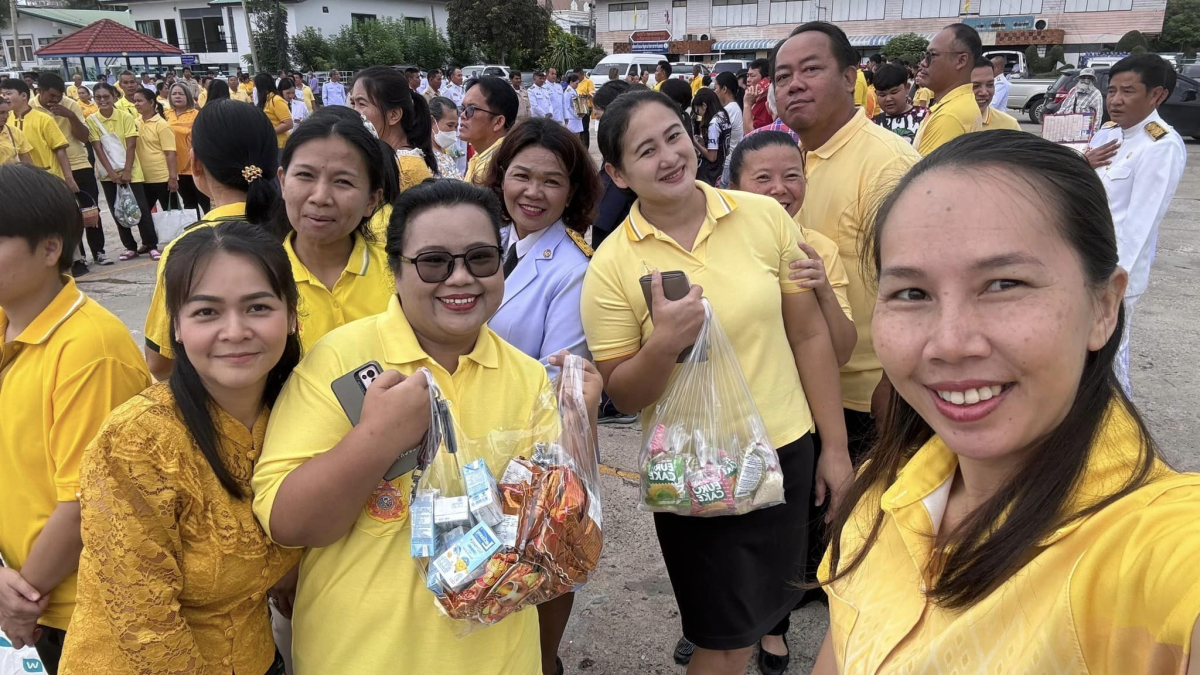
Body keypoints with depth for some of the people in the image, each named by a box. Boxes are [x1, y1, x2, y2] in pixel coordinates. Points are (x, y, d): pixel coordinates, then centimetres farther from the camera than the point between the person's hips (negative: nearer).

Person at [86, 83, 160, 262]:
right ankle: (130, 246, 14)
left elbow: (131, 146, -7)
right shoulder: (91, 120, -2)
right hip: (108, 174, 2)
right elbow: (97, 148, -6)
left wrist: (126, 171, -15)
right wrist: (111, 172, -14)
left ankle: (152, 245, 2)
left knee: (141, 208, -6)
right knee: (117, 211, 5)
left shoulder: (126, 117, -4)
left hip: (130, 171, -2)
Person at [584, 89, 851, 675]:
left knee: (763, 607, 22)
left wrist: (834, 447, 3)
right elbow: (622, 396, -7)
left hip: (786, 451, 3)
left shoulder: (764, 216, -6)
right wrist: (663, 343, -26)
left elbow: (810, 335, 1)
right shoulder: (611, 266, -11)